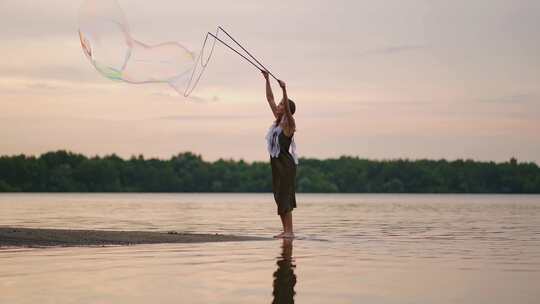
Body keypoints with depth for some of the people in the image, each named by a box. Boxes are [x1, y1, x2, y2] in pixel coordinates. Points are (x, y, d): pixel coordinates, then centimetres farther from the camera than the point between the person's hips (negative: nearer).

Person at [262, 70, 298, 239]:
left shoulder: (289, 123, -9)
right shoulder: (278, 120, 12)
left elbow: (287, 107, -28)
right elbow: (270, 99, 16)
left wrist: (284, 90, -38)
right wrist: (267, 80, 15)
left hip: (286, 164, -9)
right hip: (276, 162, 9)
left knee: (285, 197, -11)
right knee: (279, 197, 8)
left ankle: (290, 231, -11)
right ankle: (285, 230, 11)